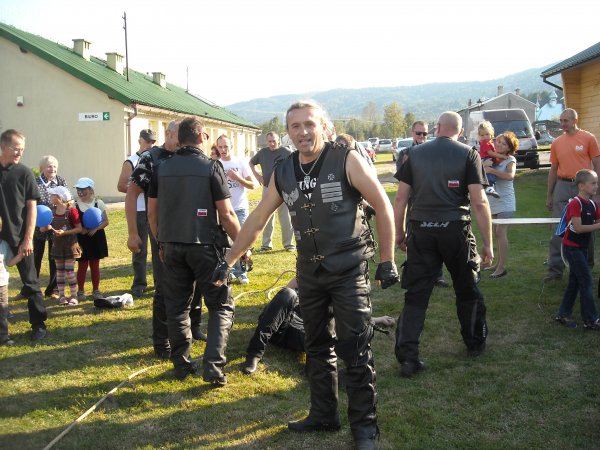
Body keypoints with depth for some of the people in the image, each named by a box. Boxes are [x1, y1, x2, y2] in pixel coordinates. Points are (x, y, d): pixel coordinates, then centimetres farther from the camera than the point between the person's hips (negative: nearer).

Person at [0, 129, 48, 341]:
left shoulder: (24, 173, -2)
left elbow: (32, 208, -2)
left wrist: (28, 239, -8)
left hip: (19, 237, -2)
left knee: (30, 282, 4)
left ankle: (39, 324, 13)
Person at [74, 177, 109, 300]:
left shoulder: (99, 203, -2)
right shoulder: (75, 205, -2)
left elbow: (105, 221, -1)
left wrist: (95, 229, -16)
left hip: (96, 238, 1)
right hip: (81, 239, 0)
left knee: (95, 265, 9)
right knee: (82, 265, 5)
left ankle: (96, 290, 20)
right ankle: (80, 291, 15)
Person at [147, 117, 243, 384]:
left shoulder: (161, 169, 5)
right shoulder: (211, 167, -8)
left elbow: (152, 212, 9)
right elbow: (226, 214, -10)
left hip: (172, 247, 4)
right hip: (205, 246, -4)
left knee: (177, 307, 14)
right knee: (221, 306, 5)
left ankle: (181, 364, 21)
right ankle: (213, 366, -3)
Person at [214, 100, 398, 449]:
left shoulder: (347, 160, -10)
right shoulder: (283, 172, 4)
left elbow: (383, 205, -8)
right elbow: (257, 219, 13)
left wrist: (387, 260, -10)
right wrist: (229, 261, 13)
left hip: (349, 269, -5)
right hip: (310, 272, 5)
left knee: (355, 350, -1)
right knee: (318, 348, 15)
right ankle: (324, 416, 31)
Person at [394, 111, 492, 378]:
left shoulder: (416, 154, 5)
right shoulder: (468, 155, -2)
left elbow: (401, 198, 4)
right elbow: (479, 201, -8)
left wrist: (399, 233, 15)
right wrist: (487, 243, -3)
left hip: (421, 231, 1)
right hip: (455, 230, -1)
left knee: (416, 295, 5)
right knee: (467, 290, 18)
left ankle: (407, 357, 0)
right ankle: (475, 344, 35)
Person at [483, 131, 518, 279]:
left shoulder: (510, 160, -7)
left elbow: (510, 175, -26)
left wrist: (491, 170, -29)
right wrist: (483, 165, -21)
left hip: (505, 201, -6)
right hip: (492, 201, 6)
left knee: (501, 232, -10)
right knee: (496, 233, 11)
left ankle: (502, 267, -8)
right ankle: (498, 263, 19)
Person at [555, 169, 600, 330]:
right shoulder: (575, 204, -18)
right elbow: (578, 228, -23)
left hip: (582, 247, 9)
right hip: (571, 248, -9)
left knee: (575, 281, 13)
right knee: (586, 281, -7)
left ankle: (563, 314, 23)